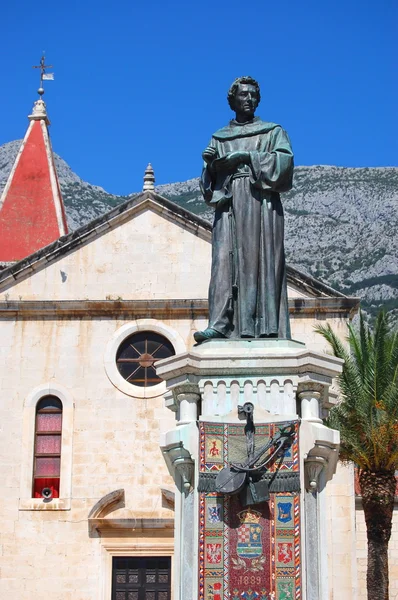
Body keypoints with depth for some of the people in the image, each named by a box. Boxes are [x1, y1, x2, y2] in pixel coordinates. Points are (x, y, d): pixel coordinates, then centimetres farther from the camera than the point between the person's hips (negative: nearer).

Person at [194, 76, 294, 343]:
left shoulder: (273, 131, 17)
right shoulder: (219, 138, 22)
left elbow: (285, 160, -2)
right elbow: (209, 180, 14)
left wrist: (247, 156, -9)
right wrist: (211, 163, -8)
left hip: (261, 202, -2)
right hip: (229, 203, 2)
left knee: (261, 259, -12)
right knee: (225, 259, -12)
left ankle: (267, 326, -18)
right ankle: (220, 324, -21)